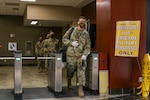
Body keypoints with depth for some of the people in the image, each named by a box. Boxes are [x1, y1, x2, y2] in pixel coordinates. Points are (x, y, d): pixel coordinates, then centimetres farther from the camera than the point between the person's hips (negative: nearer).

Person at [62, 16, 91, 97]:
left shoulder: (86, 34, 4)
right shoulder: (71, 30, 3)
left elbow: (87, 46, 3)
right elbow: (64, 39, 6)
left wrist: (85, 55, -12)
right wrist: (71, 43, -12)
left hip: (81, 56, 0)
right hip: (71, 55, 0)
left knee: (81, 72, -7)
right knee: (70, 70, 12)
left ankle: (80, 88, -2)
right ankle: (69, 81, 42)